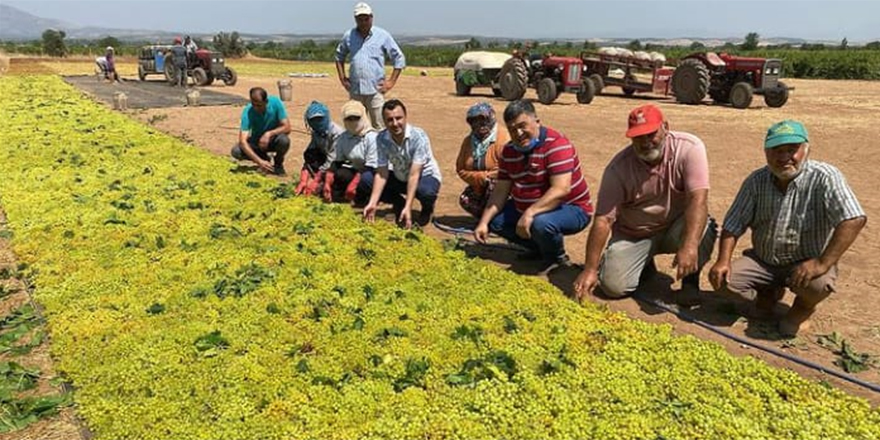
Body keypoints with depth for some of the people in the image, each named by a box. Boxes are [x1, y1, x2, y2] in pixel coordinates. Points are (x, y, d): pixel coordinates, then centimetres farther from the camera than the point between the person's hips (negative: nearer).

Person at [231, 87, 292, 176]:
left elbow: (287, 127, -22)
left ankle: (278, 163, -2)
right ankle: (264, 158, 4)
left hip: (273, 140, -1)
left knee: (284, 140, -35)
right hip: (256, 142, 1)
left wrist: (269, 133, -39)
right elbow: (242, 141, -30)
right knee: (236, 151, -24)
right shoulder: (247, 112, -24)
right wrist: (259, 161, -41)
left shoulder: (275, 103, -23)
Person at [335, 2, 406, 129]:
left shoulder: (383, 35, -2)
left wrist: (391, 82, -3)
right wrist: (342, 78, 11)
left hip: (375, 90, -3)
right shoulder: (348, 36, 6)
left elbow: (399, 58, 2)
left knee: (379, 127, -2)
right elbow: (339, 56, 21)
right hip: (355, 90, 3)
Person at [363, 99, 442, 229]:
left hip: (425, 175, -4)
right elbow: (381, 173, -17)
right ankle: (399, 203, 10)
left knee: (425, 191, -39)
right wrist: (372, 203, -28)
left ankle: (427, 209, 0)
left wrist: (408, 207, -41)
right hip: (399, 177, 4)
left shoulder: (418, 137, -29)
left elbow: (414, 175, -34)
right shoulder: (382, 138, -17)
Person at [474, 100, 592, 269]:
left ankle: (557, 259, -3)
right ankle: (540, 248, 14)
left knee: (541, 223, -37)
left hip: (570, 209, -8)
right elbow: (501, 190, 1)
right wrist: (483, 222, -10)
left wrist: (529, 213, -41)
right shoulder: (510, 150, 1)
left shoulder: (556, 144, -22)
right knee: (495, 220, -1)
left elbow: (561, 190, -32)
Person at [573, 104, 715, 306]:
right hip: (633, 234, 1)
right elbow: (603, 219, -22)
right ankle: (645, 263, 19)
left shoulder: (689, 148, -20)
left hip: (675, 226, 0)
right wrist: (590, 269, -28)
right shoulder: (619, 167, -19)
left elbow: (698, 199, -30)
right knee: (613, 286, -16)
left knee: (702, 226, -34)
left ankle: (690, 281, -4)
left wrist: (689, 246, -45)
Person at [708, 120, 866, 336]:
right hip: (762, 261, 4)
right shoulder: (757, 181, -3)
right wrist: (723, 261, -18)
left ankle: (804, 306, 6)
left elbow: (854, 220, -27)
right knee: (724, 279, -19)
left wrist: (822, 263, -34)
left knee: (817, 284, -35)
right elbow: (734, 224, -3)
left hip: (807, 263, -3)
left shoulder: (824, 178, -17)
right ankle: (769, 292, 17)